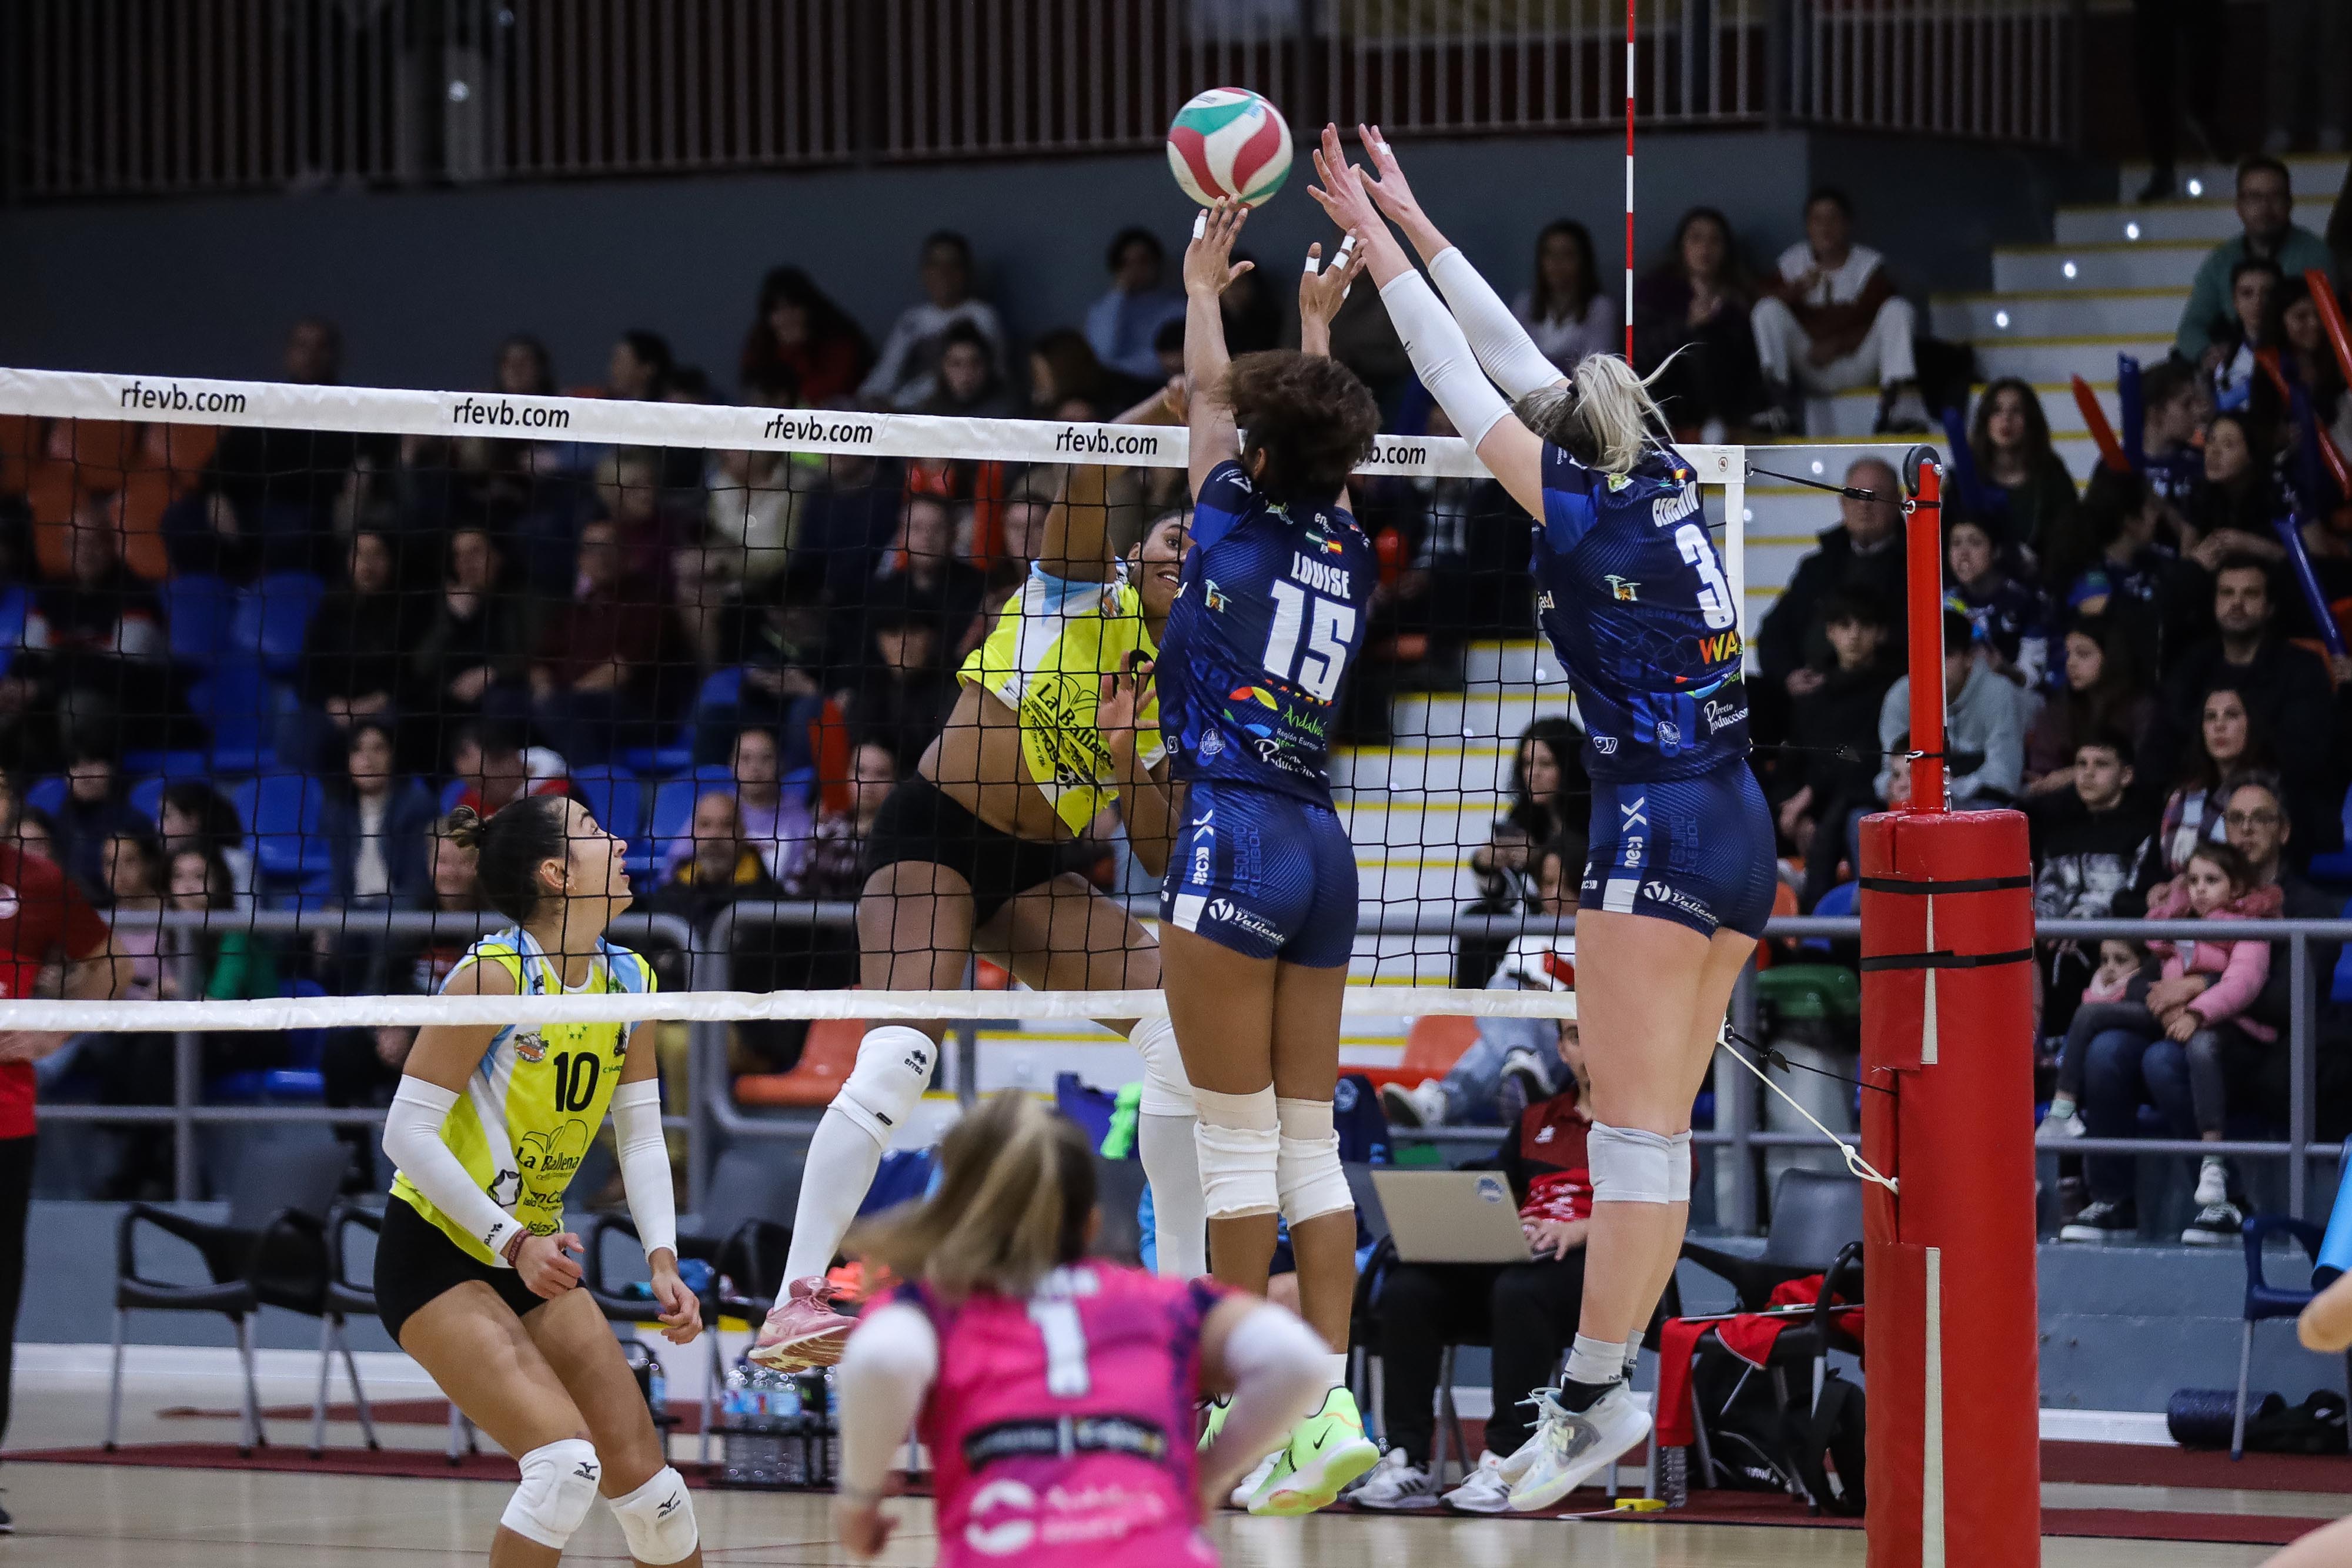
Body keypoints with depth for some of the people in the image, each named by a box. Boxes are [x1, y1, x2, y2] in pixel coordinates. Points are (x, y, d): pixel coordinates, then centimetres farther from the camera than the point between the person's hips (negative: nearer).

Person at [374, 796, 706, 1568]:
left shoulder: (630, 980, 2)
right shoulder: (494, 974, -20)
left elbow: (641, 1138, 7)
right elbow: (407, 1134, -19)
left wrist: (662, 1259, -7)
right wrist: (513, 1242, -22)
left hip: (534, 1255, 7)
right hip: (435, 1254, -7)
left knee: (645, 1477, 3)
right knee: (567, 1461, -23)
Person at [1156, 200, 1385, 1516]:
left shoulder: (1238, 521, -4)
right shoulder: (1348, 555, 10)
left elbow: (1210, 393, 13)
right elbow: (1320, 438, 30)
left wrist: (1205, 281, 28)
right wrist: (1317, 319, 42)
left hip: (1235, 842, -6)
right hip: (1323, 850, 6)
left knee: (1239, 1136, -4)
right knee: (1309, 1135, 5)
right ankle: (1329, 1406, -1)